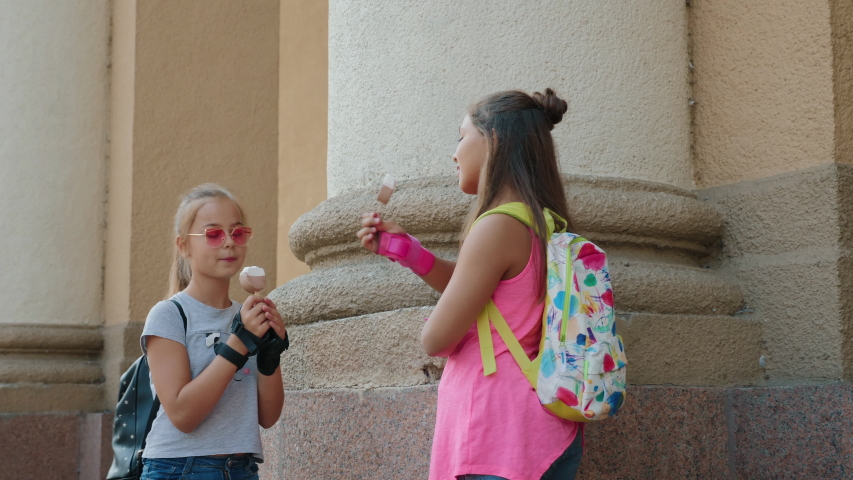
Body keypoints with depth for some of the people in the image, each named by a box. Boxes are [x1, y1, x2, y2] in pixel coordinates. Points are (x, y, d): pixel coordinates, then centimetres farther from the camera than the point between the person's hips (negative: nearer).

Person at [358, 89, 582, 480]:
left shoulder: (498, 227, -17)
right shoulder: (538, 224, 10)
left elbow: (435, 340, -12)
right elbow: (471, 289, 23)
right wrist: (405, 249, 14)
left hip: (499, 429, -9)